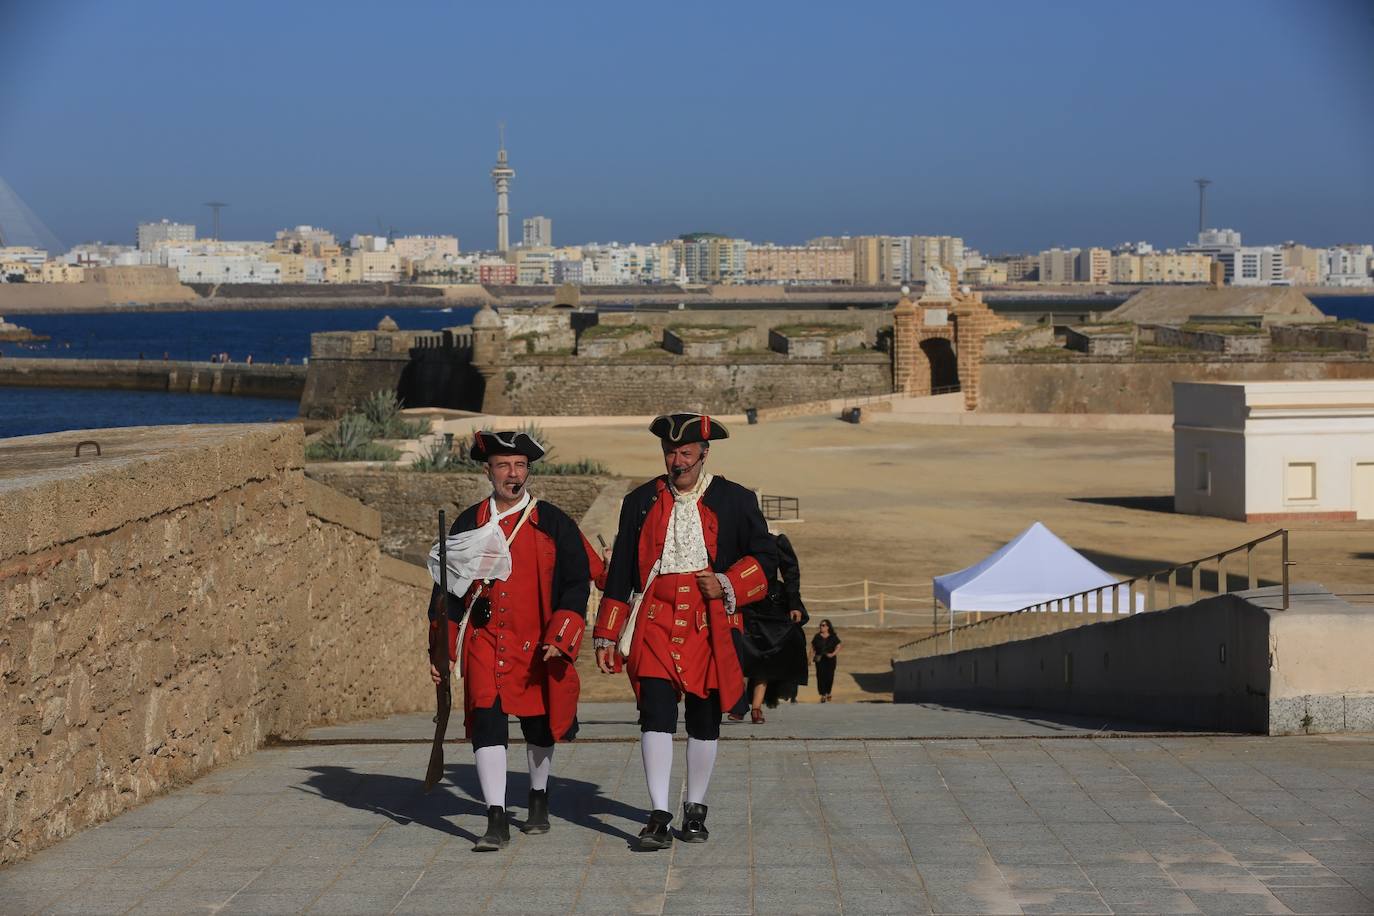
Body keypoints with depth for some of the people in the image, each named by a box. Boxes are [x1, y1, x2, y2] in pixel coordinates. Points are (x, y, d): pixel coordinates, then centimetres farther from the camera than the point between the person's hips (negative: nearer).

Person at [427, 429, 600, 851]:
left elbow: (577, 580, -1)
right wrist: (439, 649, 5)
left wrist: (560, 638, -13)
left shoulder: (553, 523, 0)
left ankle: (539, 801, 38)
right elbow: (447, 587, 9)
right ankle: (496, 821, -14)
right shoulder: (469, 524, 5)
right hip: (485, 642, 0)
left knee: (539, 725, 14)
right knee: (486, 722, -14)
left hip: (538, 645, 0)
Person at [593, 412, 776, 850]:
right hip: (655, 625, 0)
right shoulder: (641, 502, 8)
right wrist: (607, 637, 8)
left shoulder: (736, 501, 5)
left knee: (704, 721, 7)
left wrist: (727, 585, -11)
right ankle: (659, 817, -12)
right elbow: (619, 572, 10)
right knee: (656, 714, -13)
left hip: (711, 628, 0)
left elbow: (764, 557, 7)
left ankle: (696, 810, 22)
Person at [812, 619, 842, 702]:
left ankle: (828, 693, 22)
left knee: (829, 677, 0)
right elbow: (813, 649, 8)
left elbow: (838, 647, 2)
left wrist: (833, 654, -15)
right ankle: (823, 695, -4)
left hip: (830, 660, 0)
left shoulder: (833, 637, 2)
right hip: (820, 660, 0)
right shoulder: (817, 637, 5)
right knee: (821, 677, -9)